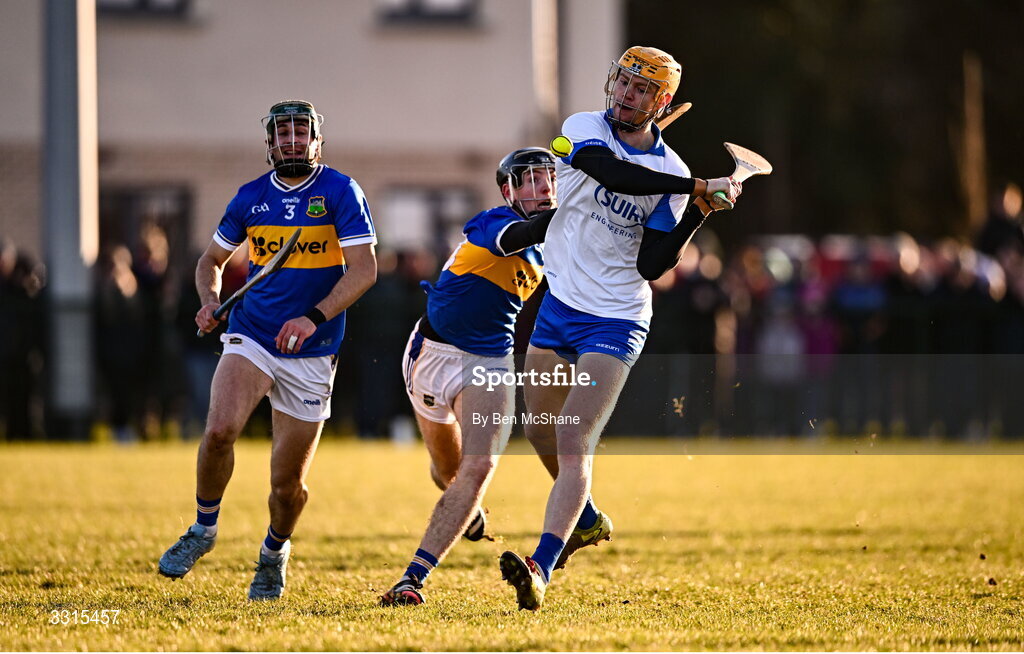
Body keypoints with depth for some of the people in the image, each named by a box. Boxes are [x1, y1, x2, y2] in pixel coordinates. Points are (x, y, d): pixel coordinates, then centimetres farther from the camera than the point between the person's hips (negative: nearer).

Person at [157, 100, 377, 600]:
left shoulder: (341, 193, -4)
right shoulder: (251, 197, 6)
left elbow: (364, 269, -12)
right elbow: (212, 259, 20)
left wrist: (314, 317, -24)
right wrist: (209, 301, -2)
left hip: (310, 354, -2)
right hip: (250, 338, 2)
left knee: (288, 484, 2)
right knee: (220, 429, -25)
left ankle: (274, 552, 33)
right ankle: (203, 530, -3)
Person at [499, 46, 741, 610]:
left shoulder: (670, 173, -4)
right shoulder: (582, 129, -4)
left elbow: (651, 265, -7)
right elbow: (616, 175, -27)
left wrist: (697, 213, -17)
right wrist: (701, 187, -29)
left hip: (615, 321, -4)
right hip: (559, 305, 4)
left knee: (573, 447, -15)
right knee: (541, 431, 18)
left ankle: (540, 569, -25)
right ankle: (587, 521, 44)